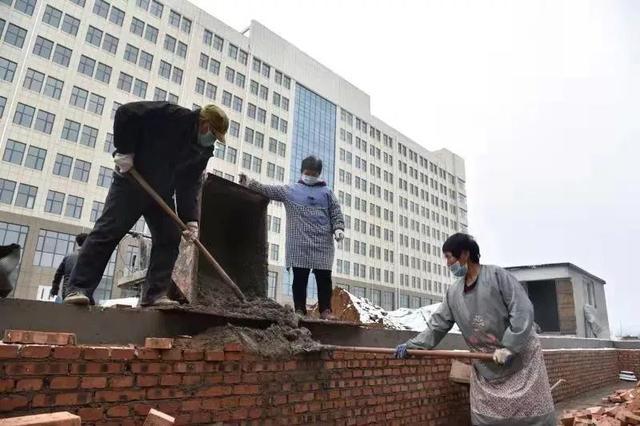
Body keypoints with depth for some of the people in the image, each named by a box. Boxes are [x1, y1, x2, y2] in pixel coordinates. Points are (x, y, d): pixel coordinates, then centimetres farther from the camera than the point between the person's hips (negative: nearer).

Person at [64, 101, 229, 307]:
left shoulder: (204, 151, 1)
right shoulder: (173, 116, -18)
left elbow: (190, 185, -3)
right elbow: (126, 113, -19)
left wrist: (190, 219, -13)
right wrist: (124, 150, -20)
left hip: (162, 194, 6)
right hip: (131, 182, -6)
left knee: (169, 239, -5)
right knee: (107, 232, -9)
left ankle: (154, 294, -3)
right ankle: (79, 289, -4)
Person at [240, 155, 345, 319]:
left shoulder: (326, 192, 14)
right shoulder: (289, 190, 13)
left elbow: (336, 212, 12)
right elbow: (268, 189, 11)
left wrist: (338, 228, -4)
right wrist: (249, 183, 2)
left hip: (323, 243, 1)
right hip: (299, 243, 0)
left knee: (324, 278, 1)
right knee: (299, 278, 2)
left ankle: (325, 310, 7)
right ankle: (299, 309, 9)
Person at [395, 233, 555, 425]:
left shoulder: (496, 275, -12)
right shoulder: (453, 293, 5)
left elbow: (523, 310, -17)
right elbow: (437, 325, 7)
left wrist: (509, 347, -21)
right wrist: (412, 345, -2)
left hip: (520, 355, -5)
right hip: (485, 365, 5)